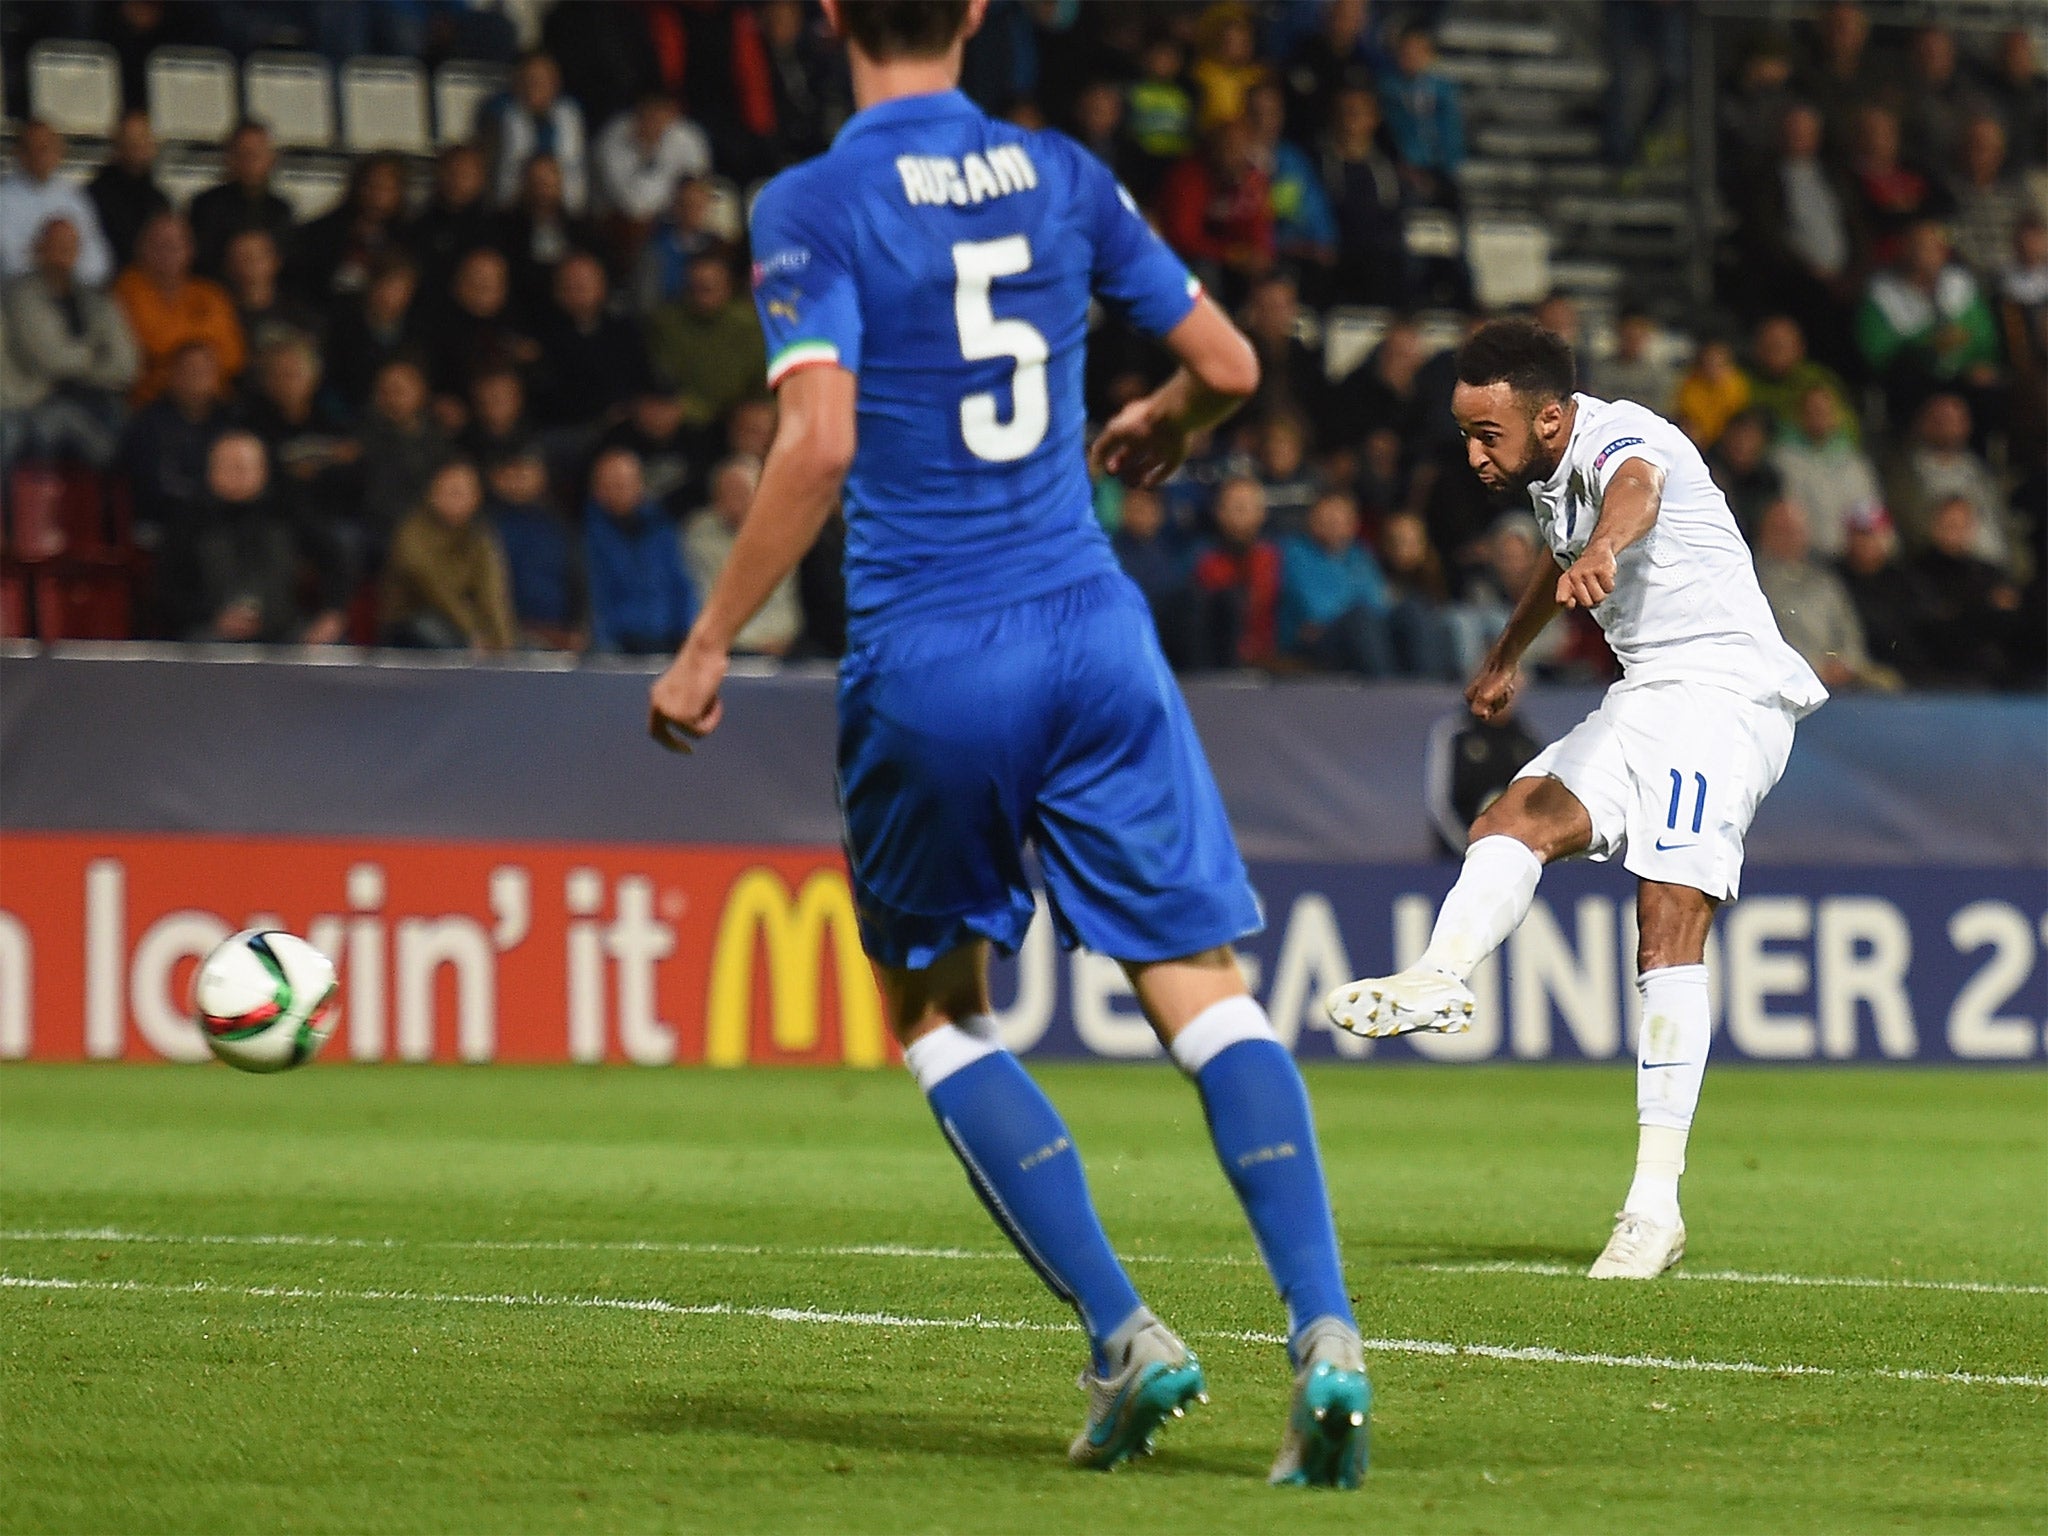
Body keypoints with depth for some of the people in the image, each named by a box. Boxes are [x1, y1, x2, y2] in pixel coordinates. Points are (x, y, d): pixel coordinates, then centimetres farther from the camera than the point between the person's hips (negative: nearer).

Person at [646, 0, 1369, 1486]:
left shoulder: (811, 207, -5)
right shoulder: (1061, 176, 8)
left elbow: (818, 444, -16)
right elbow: (1227, 364, 12)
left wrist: (707, 647, -10)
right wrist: (1159, 426, 35)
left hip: (926, 666, -3)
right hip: (1094, 638, 3)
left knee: (938, 1011, 14)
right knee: (1202, 988, 1)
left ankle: (1124, 1334, 1)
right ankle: (1325, 1335, -16)